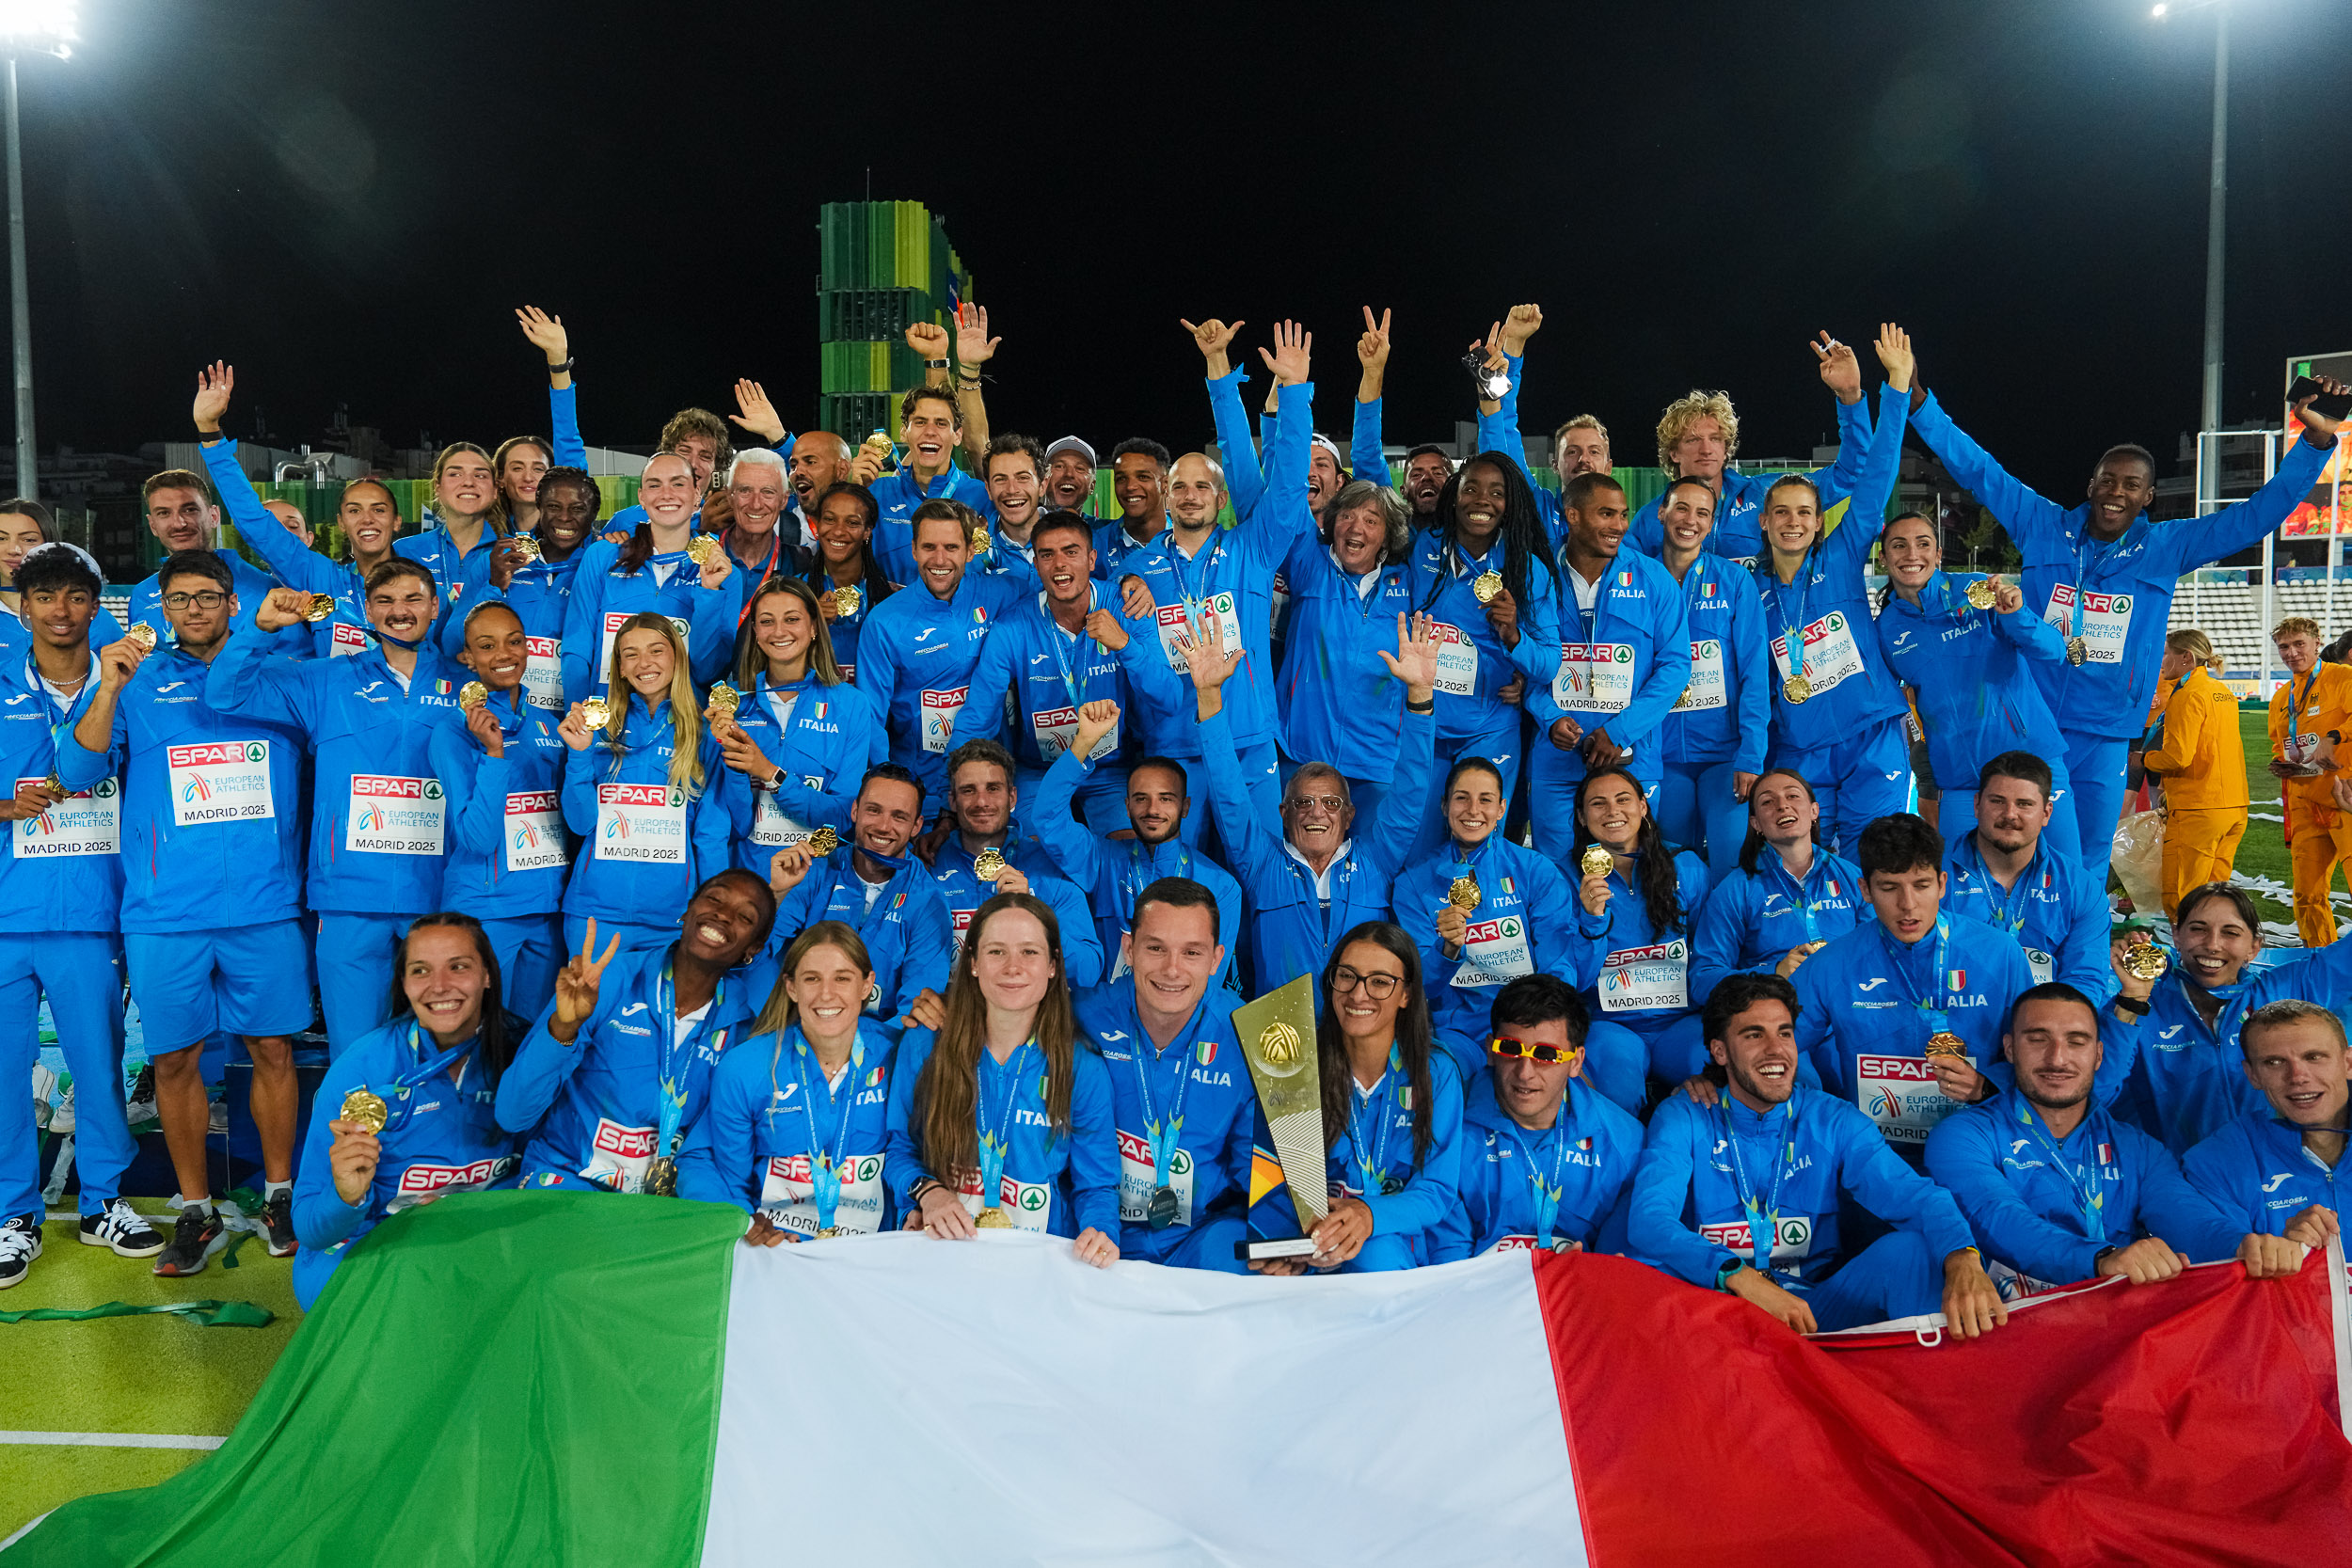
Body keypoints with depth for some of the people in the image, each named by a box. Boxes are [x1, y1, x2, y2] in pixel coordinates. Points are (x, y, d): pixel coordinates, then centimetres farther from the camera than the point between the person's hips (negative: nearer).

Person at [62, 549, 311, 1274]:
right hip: (164, 910, 0)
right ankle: (195, 1210, 19)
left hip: (265, 904, 0)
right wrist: (109, 688, -14)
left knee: (272, 1048, 6)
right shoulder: (139, 679, 8)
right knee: (175, 1059, 6)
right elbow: (78, 773, -3)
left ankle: (279, 1194, 21)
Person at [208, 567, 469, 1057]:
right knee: (353, 1050, 3)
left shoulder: (464, 688, 10)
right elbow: (225, 694, 4)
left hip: (438, 895, 0)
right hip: (351, 898, 0)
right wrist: (262, 626, -7)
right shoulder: (327, 682, 9)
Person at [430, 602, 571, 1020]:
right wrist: (494, 751, -23)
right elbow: (477, 838, -17)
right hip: (484, 913, -5)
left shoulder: (548, 725, 8)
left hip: (549, 909, 5)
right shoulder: (452, 734, -7)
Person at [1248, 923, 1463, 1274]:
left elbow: (1438, 1189, -7)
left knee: (1376, 1255, -38)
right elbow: (1270, 1170, -2)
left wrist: (1370, 1214, -30)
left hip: (1399, 1236, -1)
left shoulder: (1437, 1072, -3)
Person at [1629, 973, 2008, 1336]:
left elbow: (1916, 1196, -10)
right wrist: (1741, 1277, -35)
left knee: (1910, 1248, -23)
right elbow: (1647, 1219, -17)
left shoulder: (1834, 1121, 6)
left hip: (1819, 1310, 2)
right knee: (1641, 1267, -32)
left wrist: (1962, 1259, -35)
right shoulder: (1682, 1119, 0)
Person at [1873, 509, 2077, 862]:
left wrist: (2014, 615, -26)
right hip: (1959, 777, 2)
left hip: (2033, 756, -1)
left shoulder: (1977, 590, -3)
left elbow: (2055, 652, -8)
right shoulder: (1886, 628, 3)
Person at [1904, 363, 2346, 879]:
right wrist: (1919, 401, -4)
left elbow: (2259, 513, 6)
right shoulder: (2045, 527, 3)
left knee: (2086, 873, 8)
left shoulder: (2165, 548, 6)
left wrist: (2317, 440, -3)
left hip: (2104, 739, 1)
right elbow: (1977, 469, 2)